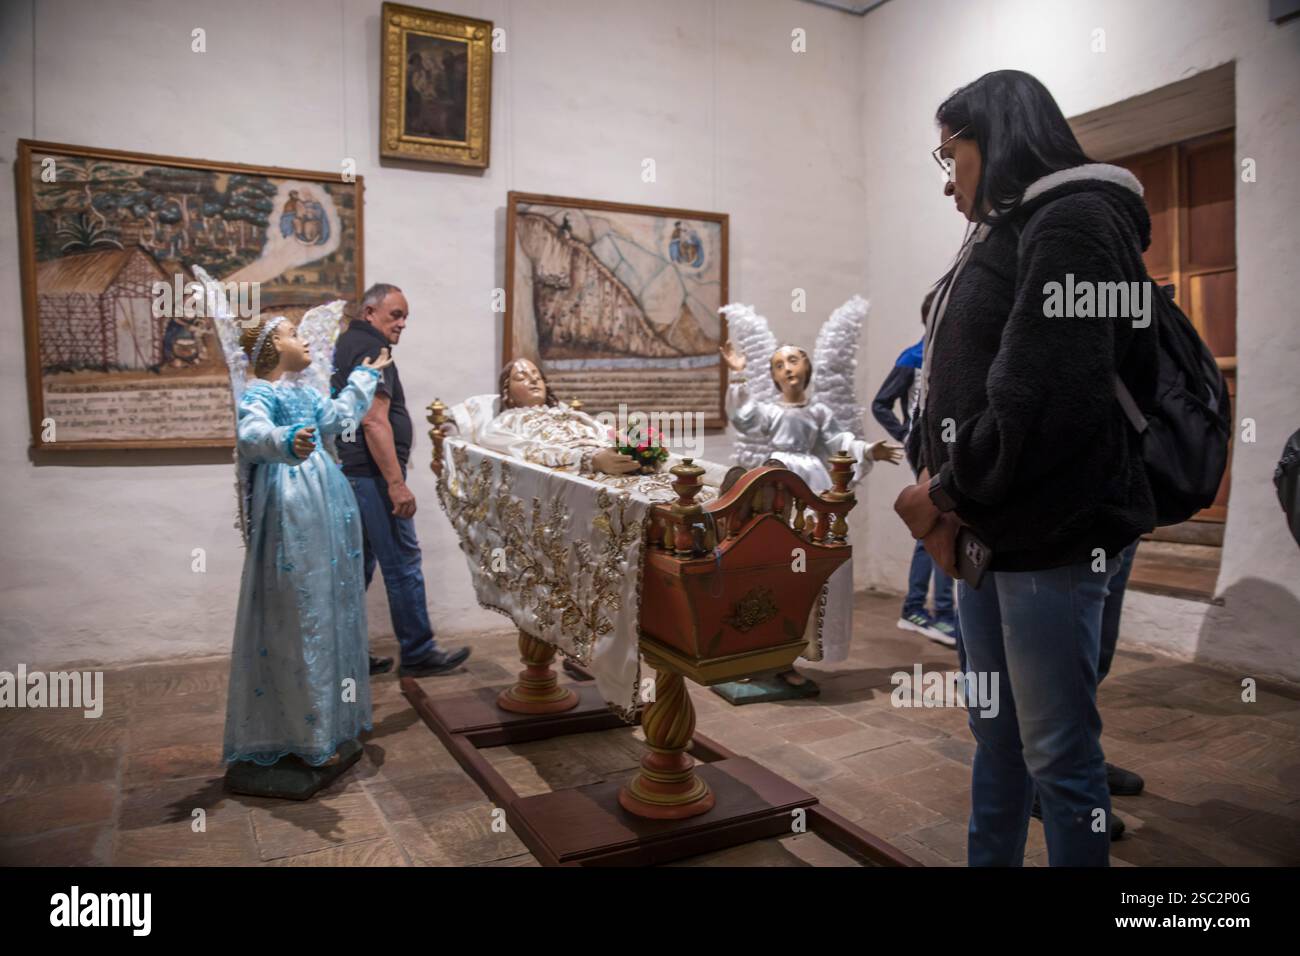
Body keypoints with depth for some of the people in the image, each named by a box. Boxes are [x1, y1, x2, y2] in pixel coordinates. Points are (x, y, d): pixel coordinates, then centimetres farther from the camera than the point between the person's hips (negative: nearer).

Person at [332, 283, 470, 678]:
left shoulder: (345, 344, 19)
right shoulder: (371, 350, -11)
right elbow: (374, 422, -21)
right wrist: (396, 483, -23)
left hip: (347, 472, 10)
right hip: (371, 473, -10)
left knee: (358, 562, 14)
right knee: (402, 563, -3)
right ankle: (418, 653, 5)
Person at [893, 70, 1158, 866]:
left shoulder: (1073, 221, -9)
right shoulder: (1004, 232, 19)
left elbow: (1045, 399, -22)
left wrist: (948, 494, -10)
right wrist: (948, 498, -1)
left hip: (1050, 534, -9)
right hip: (992, 528, 9)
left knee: (1058, 753, 2)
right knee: (994, 731, 18)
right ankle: (988, 859, 33)